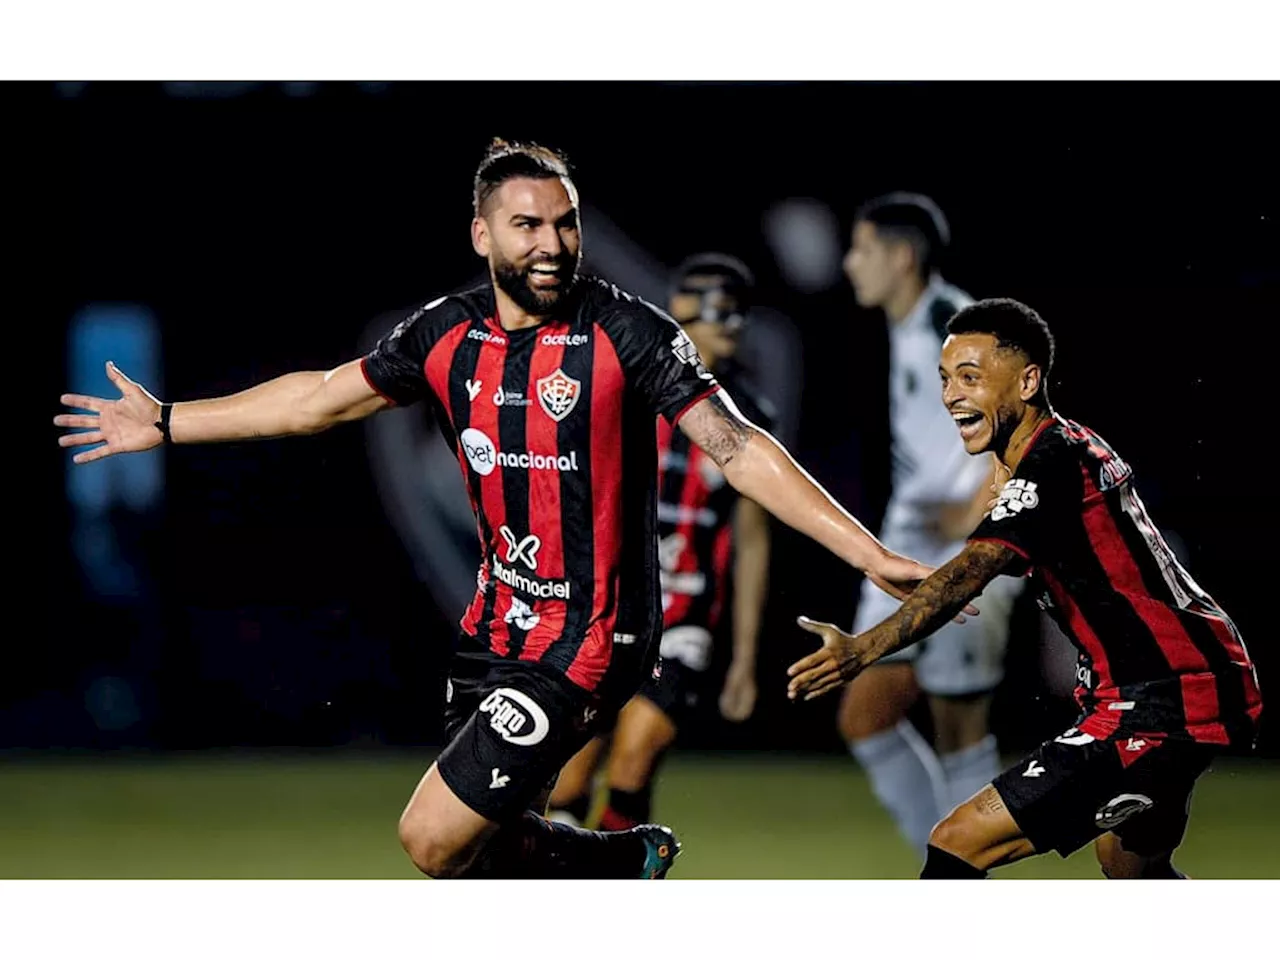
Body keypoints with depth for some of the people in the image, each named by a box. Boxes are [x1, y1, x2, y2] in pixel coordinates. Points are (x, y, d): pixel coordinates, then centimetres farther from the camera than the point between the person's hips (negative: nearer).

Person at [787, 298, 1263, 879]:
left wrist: (862, 650, -43)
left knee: (960, 843, -16)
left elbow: (968, 575, -32)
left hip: (1158, 710, -11)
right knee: (1133, 869, 34)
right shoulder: (1077, 446, 13)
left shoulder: (1051, 465, -18)